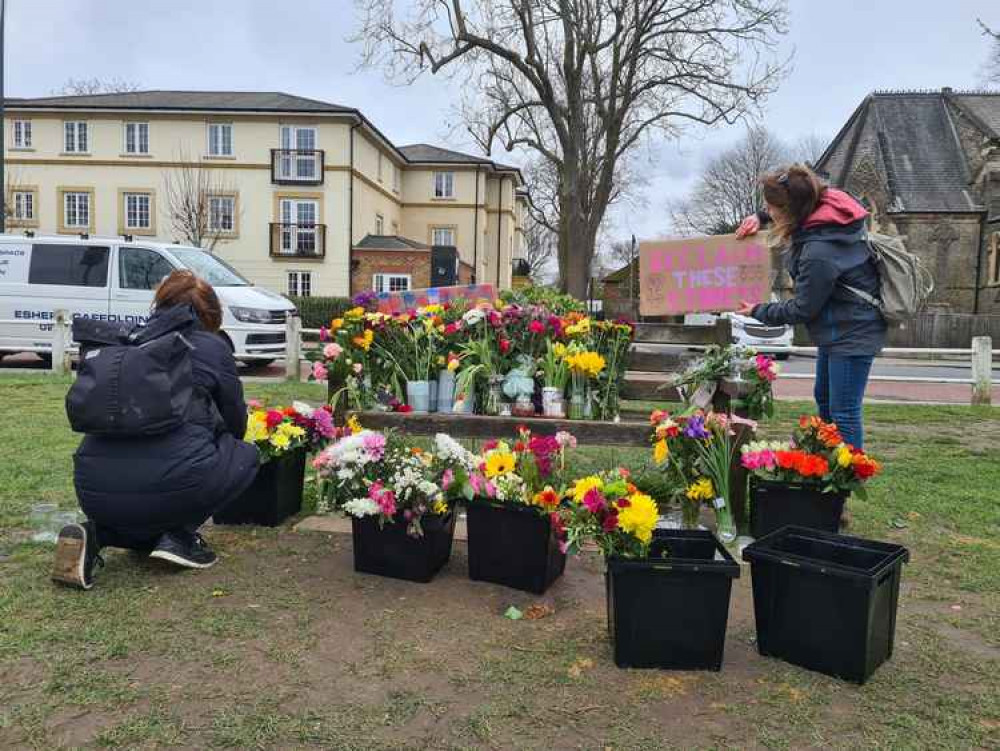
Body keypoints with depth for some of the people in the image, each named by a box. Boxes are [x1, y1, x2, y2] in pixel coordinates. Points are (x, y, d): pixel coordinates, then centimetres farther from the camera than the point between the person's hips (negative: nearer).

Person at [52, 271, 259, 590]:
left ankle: (95, 534, 7)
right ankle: (180, 534, 7)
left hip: (93, 491, 6)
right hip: (173, 482, -6)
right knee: (244, 456, 22)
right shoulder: (212, 347, 7)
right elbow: (236, 421, 16)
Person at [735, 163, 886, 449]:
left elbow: (803, 309, -19)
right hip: (839, 327, 11)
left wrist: (758, 312, -5)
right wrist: (760, 217, 6)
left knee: (844, 414, -4)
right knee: (824, 400, 22)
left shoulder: (819, 253, -32)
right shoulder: (827, 204, -6)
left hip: (852, 332, -11)